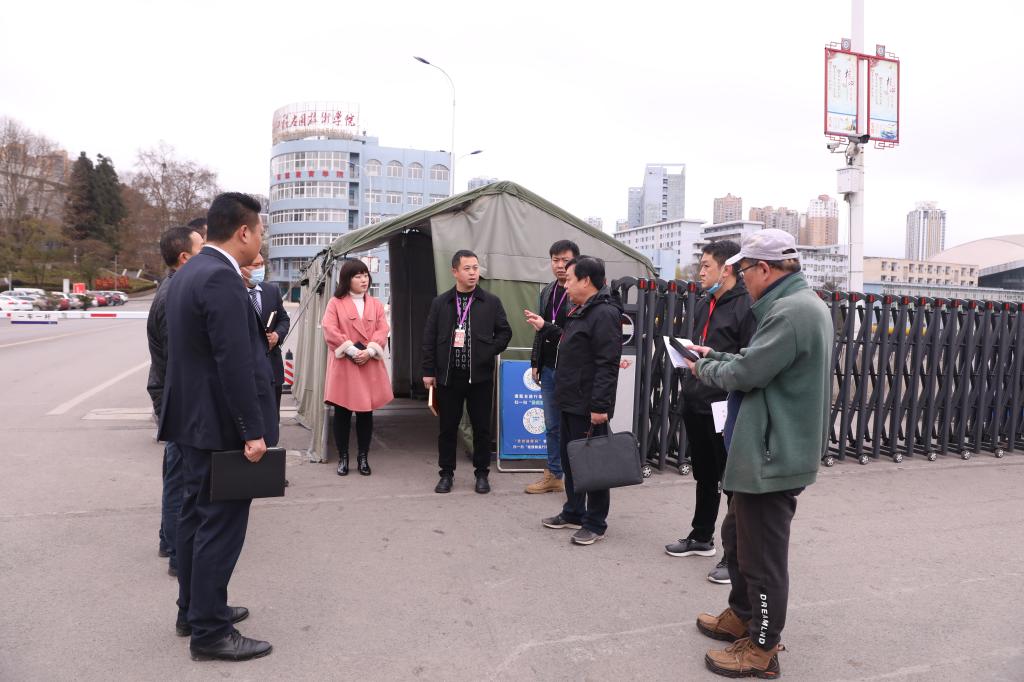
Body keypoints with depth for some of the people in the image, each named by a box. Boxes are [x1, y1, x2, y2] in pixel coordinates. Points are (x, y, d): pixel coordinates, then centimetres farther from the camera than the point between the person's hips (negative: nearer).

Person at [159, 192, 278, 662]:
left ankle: (193, 610, 32)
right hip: (220, 425, -10)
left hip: (194, 417, 10)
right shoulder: (221, 278, -21)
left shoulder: (187, 273, 12)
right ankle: (209, 632, 11)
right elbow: (235, 363, -24)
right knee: (221, 524, -1)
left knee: (196, 515, 18)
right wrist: (252, 431, -21)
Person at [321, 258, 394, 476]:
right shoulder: (335, 303, 1)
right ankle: (343, 457, 14)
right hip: (343, 366, -3)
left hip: (370, 367, 3)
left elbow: (383, 331, 2)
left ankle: (363, 457, 17)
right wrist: (352, 351, -16)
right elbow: (330, 332, -9)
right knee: (342, 413, 3)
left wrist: (369, 351, -14)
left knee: (366, 413, 7)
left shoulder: (375, 305, 12)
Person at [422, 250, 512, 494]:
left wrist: (489, 351, -4)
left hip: (480, 376, 0)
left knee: (482, 427, 6)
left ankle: (482, 474, 20)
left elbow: (505, 332, 9)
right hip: (449, 376, 1)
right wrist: (429, 371, 1)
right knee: (447, 427, 8)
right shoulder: (440, 303, 5)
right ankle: (446, 474, 21)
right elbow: (429, 339, 5)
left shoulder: (491, 302, 3)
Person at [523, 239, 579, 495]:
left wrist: (546, 327, -22)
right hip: (548, 369, 8)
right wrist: (536, 363, 15)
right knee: (552, 426, 16)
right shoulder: (548, 292, 12)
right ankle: (553, 476, 28)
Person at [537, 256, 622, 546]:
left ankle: (595, 523, 13)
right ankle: (573, 513, 31)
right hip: (571, 403, 10)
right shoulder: (580, 312, 15)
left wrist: (600, 406, -25)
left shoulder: (604, 313, -17)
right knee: (569, 459, 17)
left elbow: (607, 365, -23)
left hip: (589, 407, -10)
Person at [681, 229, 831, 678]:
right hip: (768, 450, 11)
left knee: (763, 555, 3)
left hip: (773, 456, -11)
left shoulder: (793, 310, -21)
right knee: (737, 536, 23)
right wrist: (714, 357, 11)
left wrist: (704, 368, -5)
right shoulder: (797, 304, 13)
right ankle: (741, 616, 40)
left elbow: (746, 373, -23)